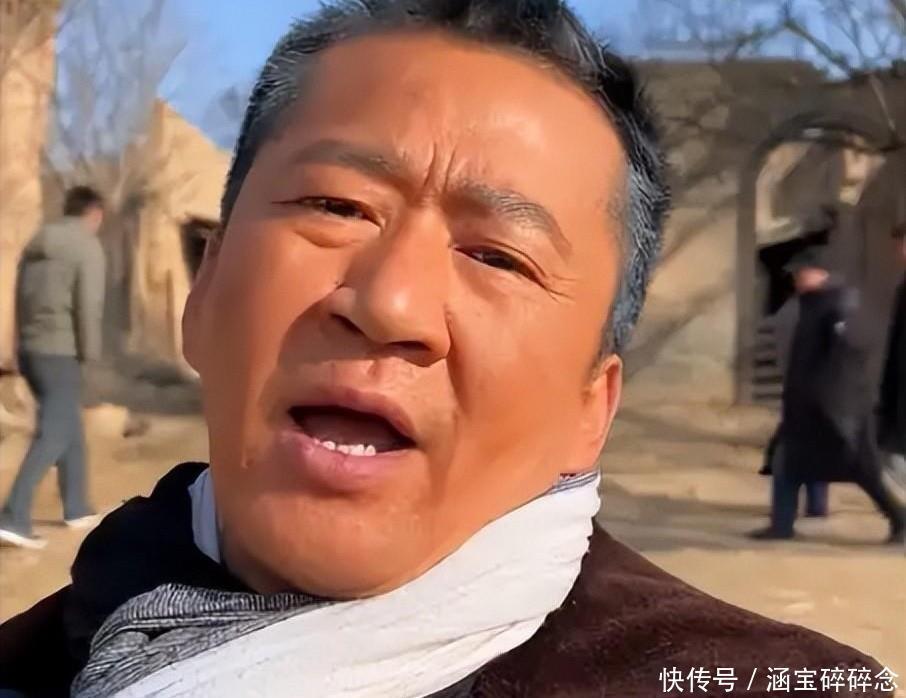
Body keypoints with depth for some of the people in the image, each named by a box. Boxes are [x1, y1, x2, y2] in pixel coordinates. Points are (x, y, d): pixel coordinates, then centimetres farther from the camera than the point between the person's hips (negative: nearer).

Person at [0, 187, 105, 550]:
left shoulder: (37, 245, 16)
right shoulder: (87, 246, -7)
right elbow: (88, 305, -15)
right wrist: (90, 352, -6)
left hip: (30, 350, 8)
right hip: (60, 353, -8)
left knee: (70, 428, 18)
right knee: (52, 436, -8)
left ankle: (77, 509, 25)